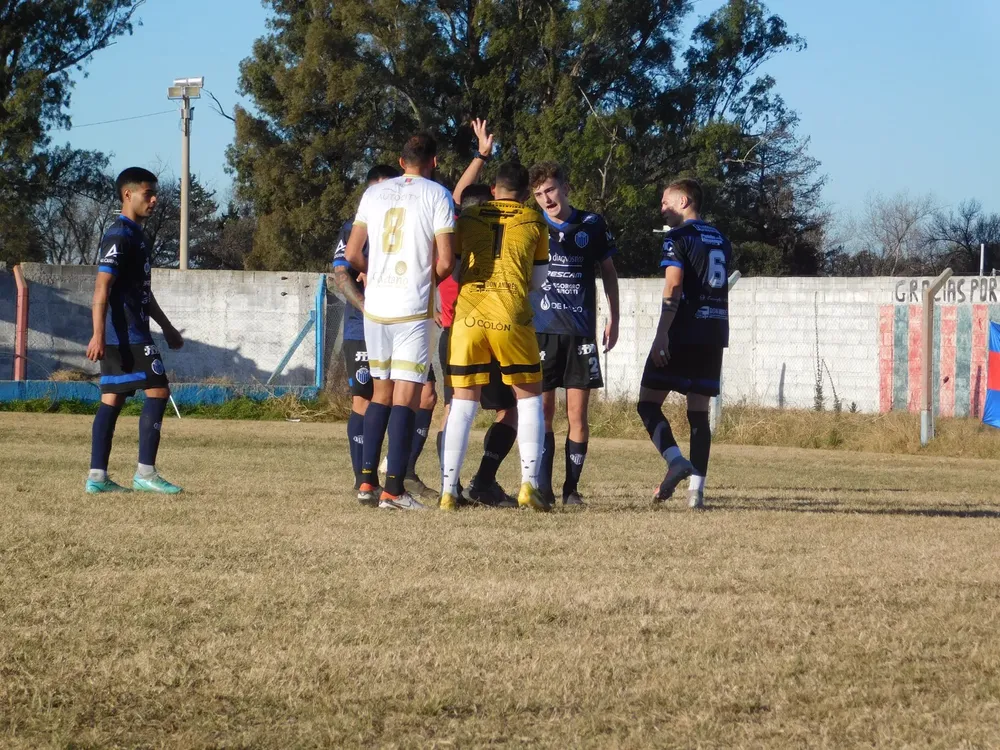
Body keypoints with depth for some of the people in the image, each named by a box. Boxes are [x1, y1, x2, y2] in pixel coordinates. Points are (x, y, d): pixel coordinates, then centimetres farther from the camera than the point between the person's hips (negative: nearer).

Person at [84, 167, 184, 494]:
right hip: (126, 333, -10)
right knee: (158, 390, -9)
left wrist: (167, 328, 31)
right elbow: (102, 287, -20)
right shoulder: (120, 236, -13)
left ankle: (97, 476, 5)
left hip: (128, 333, 10)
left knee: (113, 399, 6)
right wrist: (98, 335, -27)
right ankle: (145, 472, -9)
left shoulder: (136, 235, 19)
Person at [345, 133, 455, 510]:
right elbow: (446, 261, -10)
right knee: (406, 395, -4)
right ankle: (394, 488, -9)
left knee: (381, 391, 15)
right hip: (413, 309, -4)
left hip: (375, 306, 4)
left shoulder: (374, 193, 8)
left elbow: (352, 255, 8)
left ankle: (367, 479, 12)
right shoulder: (437, 196, -4)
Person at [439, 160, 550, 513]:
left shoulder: (469, 218, 12)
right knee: (530, 399, 12)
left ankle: (448, 490, 2)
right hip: (512, 317, -1)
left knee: (462, 404, 8)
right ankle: (529, 484, 0)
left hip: (468, 314, 1)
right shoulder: (533, 222, 10)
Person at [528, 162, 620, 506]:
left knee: (578, 413, -2)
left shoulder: (592, 224, 3)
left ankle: (572, 487, 4)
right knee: (543, 411, -2)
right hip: (541, 331, 0)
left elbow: (608, 271, 14)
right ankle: (543, 487, 4)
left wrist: (613, 319, 11)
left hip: (581, 332, 0)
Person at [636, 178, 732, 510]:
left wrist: (662, 332, -20)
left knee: (649, 402, 1)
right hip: (714, 334, 6)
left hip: (682, 333, -6)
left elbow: (674, 286, -16)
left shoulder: (679, 237, -5)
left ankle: (676, 460, -20)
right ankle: (697, 487, -2)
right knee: (699, 411, 6)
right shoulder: (721, 241, 17)